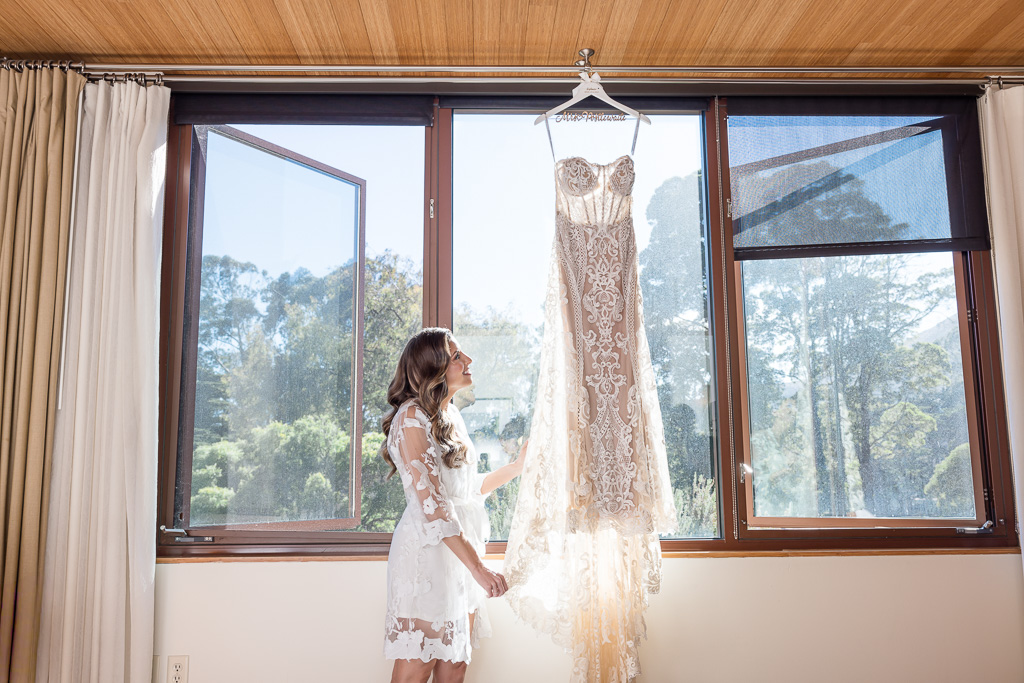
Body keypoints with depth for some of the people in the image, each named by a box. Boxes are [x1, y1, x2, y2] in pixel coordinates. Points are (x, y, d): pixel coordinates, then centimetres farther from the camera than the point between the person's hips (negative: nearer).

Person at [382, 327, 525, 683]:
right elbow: (431, 503, -21)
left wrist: (516, 466, 12)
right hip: (428, 551, -8)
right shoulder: (411, 417, -13)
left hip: (461, 550, 8)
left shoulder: (451, 416, 14)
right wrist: (477, 566, -24)